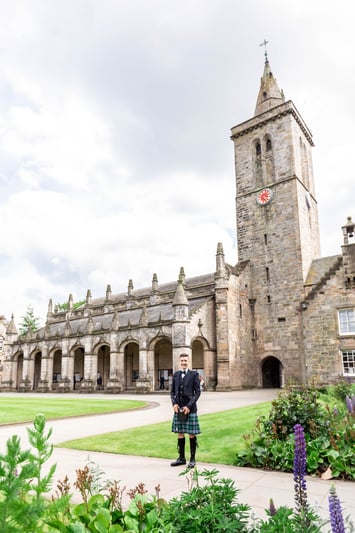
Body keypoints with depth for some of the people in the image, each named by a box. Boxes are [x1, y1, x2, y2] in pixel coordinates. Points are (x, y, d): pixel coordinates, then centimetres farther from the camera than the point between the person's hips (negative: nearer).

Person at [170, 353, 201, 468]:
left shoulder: (194, 374, -3)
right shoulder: (176, 375, 9)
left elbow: (197, 392, -6)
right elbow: (172, 392, 12)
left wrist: (188, 406, -13)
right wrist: (174, 404, -6)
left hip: (190, 409, -4)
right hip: (178, 408, 4)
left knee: (191, 434, 2)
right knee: (180, 433, 9)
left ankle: (192, 459, 14)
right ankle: (181, 458, 22)